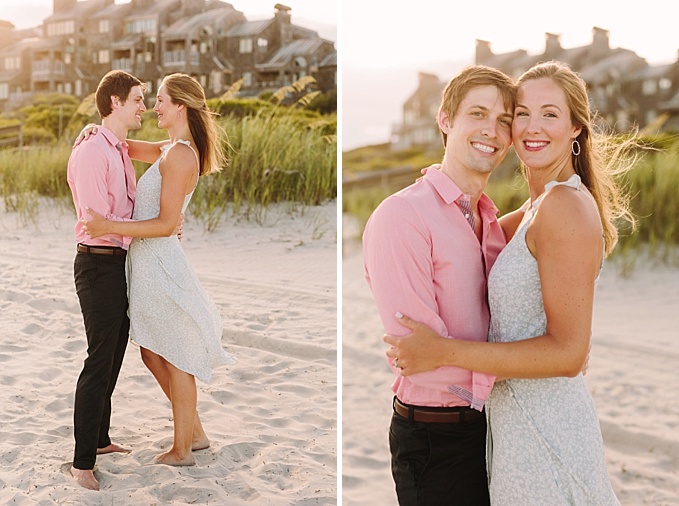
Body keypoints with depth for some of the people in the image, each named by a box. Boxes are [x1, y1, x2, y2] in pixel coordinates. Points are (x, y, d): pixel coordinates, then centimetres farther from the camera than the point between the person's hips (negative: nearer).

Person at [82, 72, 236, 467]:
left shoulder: (180, 154, -18)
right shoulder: (173, 150, 12)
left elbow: (166, 224, -22)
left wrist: (109, 227, -22)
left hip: (161, 262, -10)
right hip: (149, 261, 10)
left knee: (174, 358, 2)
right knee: (153, 354, 18)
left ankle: (182, 450, 15)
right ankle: (194, 431, 29)